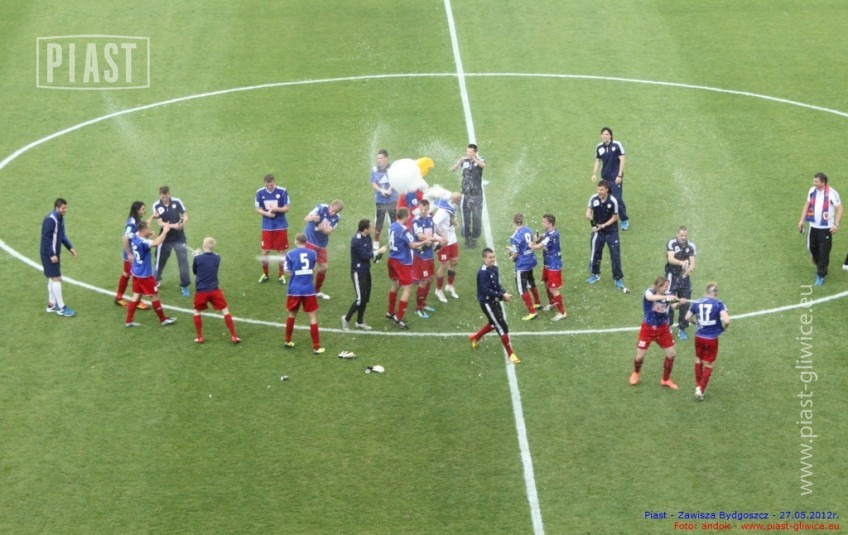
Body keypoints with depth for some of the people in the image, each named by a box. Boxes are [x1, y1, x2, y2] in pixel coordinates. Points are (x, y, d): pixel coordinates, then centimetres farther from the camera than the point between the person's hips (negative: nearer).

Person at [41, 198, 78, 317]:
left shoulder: (60, 218, 8)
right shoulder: (50, 219, -22)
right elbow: (46, 238, -23)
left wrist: (70, 247, 11)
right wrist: (52, 255, -24)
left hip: (55, 253, 10)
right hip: (49, 254, -10)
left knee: (53, 278, 16)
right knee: (56, 278, -7)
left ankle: (51, 305, 25)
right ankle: (61, 308, -3)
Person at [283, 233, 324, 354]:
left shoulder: (290, 254, -4)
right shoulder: (313, 253, 2)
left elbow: (289, 273, -3)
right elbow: (313, 271, 11)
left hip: (295, 289, 0)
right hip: (309, 289, 0)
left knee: (292, 314, 20)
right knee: (313, 316, 3)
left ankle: (288, 341, 32)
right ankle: (316, 347, 0)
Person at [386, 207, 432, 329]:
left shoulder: (392, 226, 4)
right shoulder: (403, 230, -22)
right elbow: (412, 245, -23)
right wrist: (425, 242, -9)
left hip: (392, 259, 9)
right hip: (402, 263, -9)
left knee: (395, 285, 24)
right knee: (406, 289, -2)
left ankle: (390, 313, 36)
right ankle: (399, 318, -4)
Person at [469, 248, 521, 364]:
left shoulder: (494, 268, 3)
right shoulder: (483, 272, -24)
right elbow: (486, 290, -27)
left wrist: (504, 293, -6)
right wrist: (502, 295, -25)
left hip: (494, 300, 9)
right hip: (487, 302, -9)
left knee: (494, 324, 27)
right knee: (502, 327, -6)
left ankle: (475, 337, 49)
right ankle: (511, 354, 4)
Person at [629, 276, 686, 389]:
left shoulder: (667, 295, -7)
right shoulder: (649, 292, -18)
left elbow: (674, 305, -23)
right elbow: (651, 297, -43)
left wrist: (680, 302, -45)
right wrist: (666, 297, -56)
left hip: (662, 328, 3)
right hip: (648, 328, -3)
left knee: (671, 353, 1)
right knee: (640, 355, 2)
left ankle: (666, 380, 20)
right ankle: (636, 373, 37)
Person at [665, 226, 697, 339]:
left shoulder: (691, 246, -1)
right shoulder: (671, 243, -12)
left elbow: (692, 264, -4)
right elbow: (670, 259, -26)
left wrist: (688, 269, -27)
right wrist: (681, 263, -44)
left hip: (684, 278, 4)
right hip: (672, 278, -4)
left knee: (685, 305, 6)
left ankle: (682, 329, 19)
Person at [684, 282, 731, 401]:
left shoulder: (696, 303, -3)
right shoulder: (718, 304, -13)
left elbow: (687, 317, 5)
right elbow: (726, 320, -23)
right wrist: (724, 328, -2)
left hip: (699, 337, 3)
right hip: (712, 339, -3)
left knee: (698, 361, 26)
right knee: (708, 366, 12)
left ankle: (698, 386, 32)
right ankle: (701, 390, 6)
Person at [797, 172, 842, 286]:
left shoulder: (832, 193, -17)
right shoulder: (812, 190, 1)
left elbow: (839, 209, -11)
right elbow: (807, 204, 14)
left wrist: (836, 224, -18)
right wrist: (802, 220, 9)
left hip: (826, 228, -6)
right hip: (813, 226, 6)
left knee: (824, 252, -3)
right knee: (812, 248, 14)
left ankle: (821, 275, 7)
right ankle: (820, 267, 39)